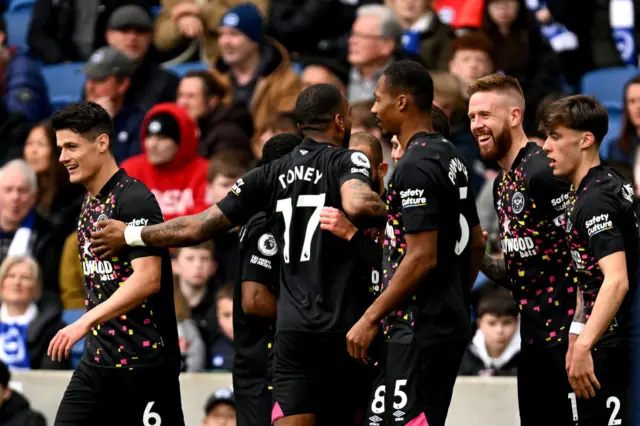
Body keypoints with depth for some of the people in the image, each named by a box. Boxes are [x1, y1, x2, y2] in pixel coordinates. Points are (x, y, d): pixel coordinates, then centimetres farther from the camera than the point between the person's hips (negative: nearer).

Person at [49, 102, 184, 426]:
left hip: (143, 359, -8)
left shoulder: (135, 200, -13)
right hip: (98, 359, 8)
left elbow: (148, 279, -23)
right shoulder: (90, 203, 14)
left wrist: (86, 322, -28)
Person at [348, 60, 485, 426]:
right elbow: (476, 242, 19)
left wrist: (370, 318, -17)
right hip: (450, 322, 10)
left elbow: (421, 258, -21)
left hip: (419, 328, -10)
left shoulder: (415, 167, -16)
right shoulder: (451, 156, 14)